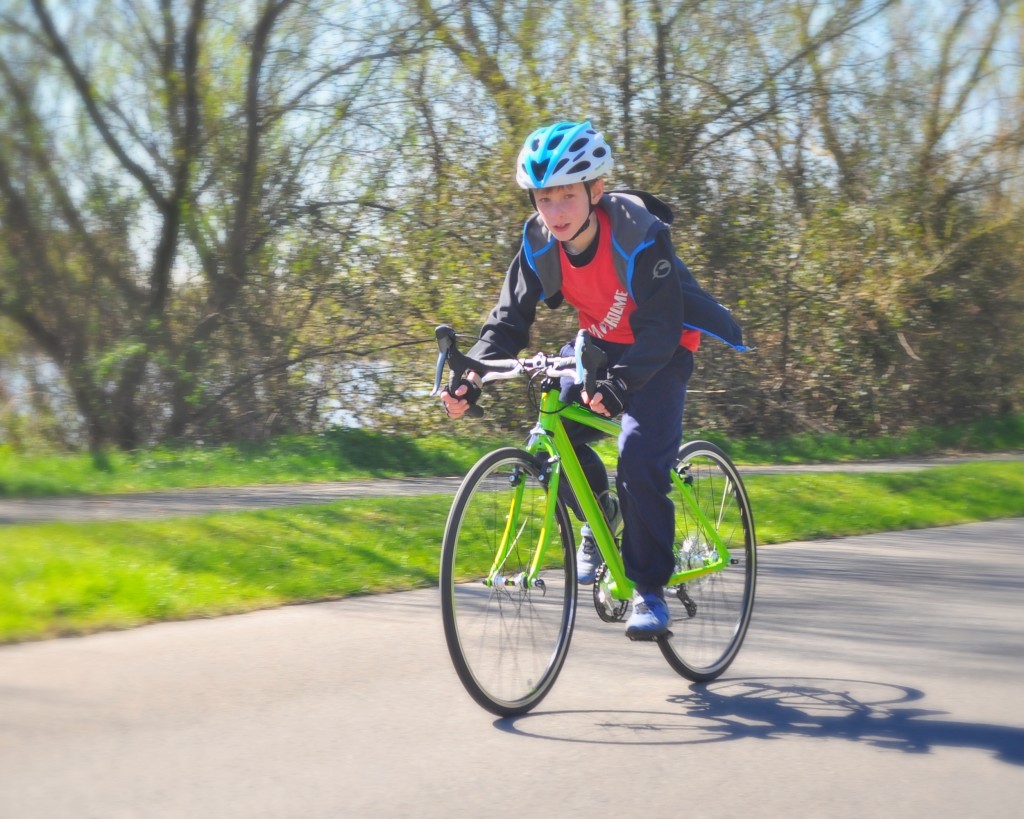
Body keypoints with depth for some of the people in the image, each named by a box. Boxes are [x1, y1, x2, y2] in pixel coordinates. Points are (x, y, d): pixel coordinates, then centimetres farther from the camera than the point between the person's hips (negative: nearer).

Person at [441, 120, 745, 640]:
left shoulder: (640, 238, -31)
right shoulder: (539, 243, -16)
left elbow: (658, 332, -35)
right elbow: (510, 317, -12)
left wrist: (618, 384, -52)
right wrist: (473, 378, -28)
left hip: (661, 349, -6)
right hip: (599, 341, 6)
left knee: (640, 457, -21)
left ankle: (650, 589, -10)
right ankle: (601, 514, 18)